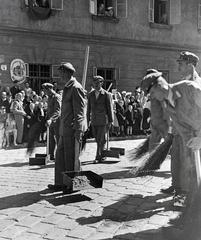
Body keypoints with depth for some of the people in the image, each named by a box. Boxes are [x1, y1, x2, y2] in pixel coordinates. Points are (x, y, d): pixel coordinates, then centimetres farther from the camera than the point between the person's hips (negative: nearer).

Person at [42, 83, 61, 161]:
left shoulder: (57, 97, -13)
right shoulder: (49, 97, 16)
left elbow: (58, 111, -24)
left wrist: (51, 119, -34)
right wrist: (47, 119, 16)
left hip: (57, 121, -8)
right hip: (51, 122, 8)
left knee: (58, 138, -3)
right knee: (51, 138, 10)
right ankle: (51, 155, 17)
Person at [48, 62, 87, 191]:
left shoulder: (76, 88, -13)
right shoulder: (68, 88, 17)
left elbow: (79, 112, -18)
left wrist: (78, 131, -21)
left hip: (73, 129, -10)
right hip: (65, 129, 10)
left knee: (71, 158, -1)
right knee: (60, 155, 13)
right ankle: (60, 183, 22)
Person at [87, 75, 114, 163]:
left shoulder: (107, 95, -4)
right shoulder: (90, 94, 9)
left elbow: (110, 108, -3)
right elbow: (89, 108, 12)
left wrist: (110, 121, -4)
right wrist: (88, 119, 9)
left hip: (103, 121, -5)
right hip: (94, 121, 5)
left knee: (100, 140, -7)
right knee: (98, 140, 11)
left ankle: (98, 157, 0)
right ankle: (102, 155, 25)